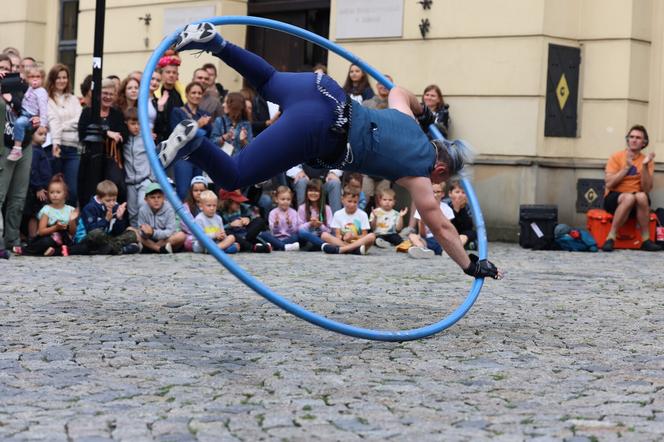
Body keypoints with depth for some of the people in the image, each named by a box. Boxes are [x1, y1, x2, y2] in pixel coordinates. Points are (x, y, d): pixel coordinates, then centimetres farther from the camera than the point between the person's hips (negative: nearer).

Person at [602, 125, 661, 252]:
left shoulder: (647, 161, 3)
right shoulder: (616, 157, -2)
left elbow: (647, 189, -7)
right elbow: (609, 184, -12)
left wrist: (645, 166, -18)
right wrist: (627, 167, -17)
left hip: (636, 203, 2)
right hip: (614, 198, -2)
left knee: (642, 196, -34)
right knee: (629, 197, -36)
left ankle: (646, 240, -26)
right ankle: (611, 238, -31)